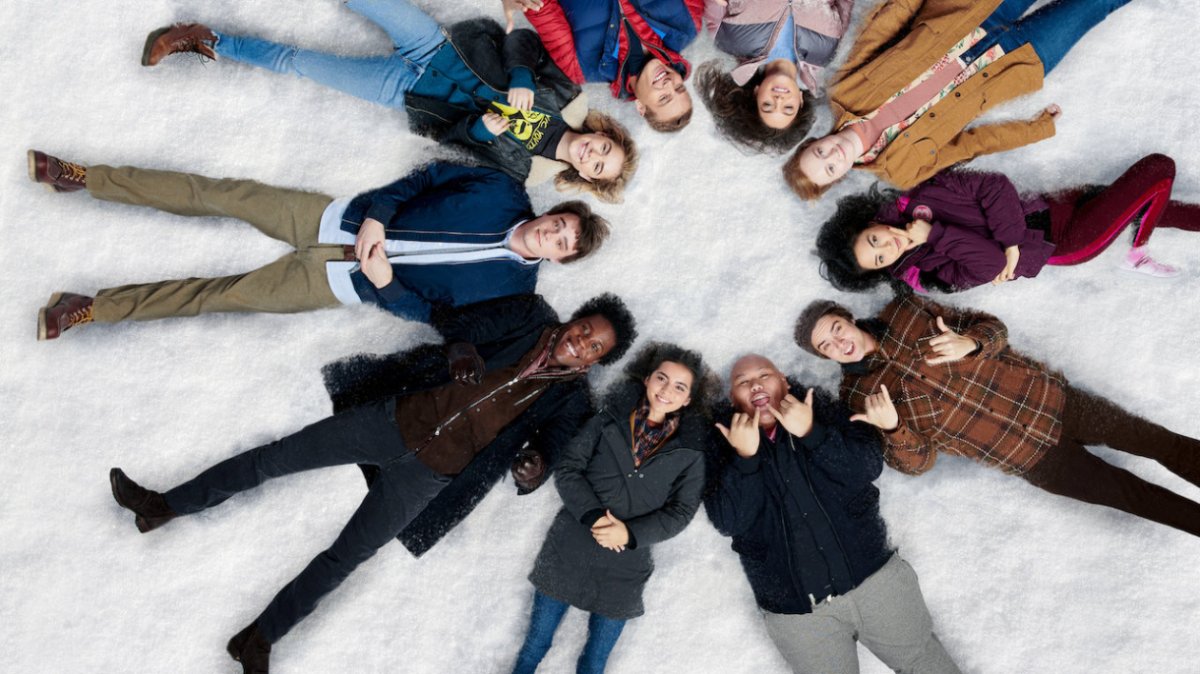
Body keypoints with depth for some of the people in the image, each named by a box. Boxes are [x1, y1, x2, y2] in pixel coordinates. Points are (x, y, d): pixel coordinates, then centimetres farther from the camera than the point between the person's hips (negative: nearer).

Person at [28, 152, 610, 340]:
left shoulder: (512, 288, -10)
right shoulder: (504, 194, -4)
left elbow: (433, 311, -8)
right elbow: (429, 176, 2)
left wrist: (385, 284, -22)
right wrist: (378, 215, -11)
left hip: (346, 282, -3)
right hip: (340, 219, 3)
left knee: (221, 294, -7)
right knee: (220, 194, -2)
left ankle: (90, 308, 5)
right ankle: (83, 177, 11)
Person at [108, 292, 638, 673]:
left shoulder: (569, 397, -1)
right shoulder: (531, 317, 4)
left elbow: (553, 449, -5)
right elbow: (459, 323, 3)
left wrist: (534, 466, -24)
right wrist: (463, 353, -14)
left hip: (431, 472, -2)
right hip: (399, 418, 3)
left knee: (345, 558, -4)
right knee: (281, 454, 3)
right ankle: (163, 506, 19)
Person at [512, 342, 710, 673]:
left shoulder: (691, 449, 0)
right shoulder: (610, 418, 0)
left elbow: (681, 511, -3)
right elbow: (567, 468, -4)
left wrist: (630, 533, -17)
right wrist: (594, 517, -18)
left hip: (624, 569, 0)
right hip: (567, 552, 0)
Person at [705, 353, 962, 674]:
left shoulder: (822, 410, 6)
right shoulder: (723, 444, 2)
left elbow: (869, 467, -7)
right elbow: (729, 522, -9)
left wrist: (812, 433, -19)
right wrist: (744, 457, -20)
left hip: (873, 573, 1)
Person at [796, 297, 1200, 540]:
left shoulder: (905, 312, -4)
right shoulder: (860, 396, -11)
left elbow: (992, 327, 1)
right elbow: (917, 462, -9)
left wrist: (969, 341, -24)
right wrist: (892, 428, -32)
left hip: (1043, 396, 3)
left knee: (1161, 442, 7)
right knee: (1132, 494, 2)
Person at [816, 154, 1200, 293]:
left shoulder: (923, 198, -11)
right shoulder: (928, 274, -20)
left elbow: (995, 187, -12)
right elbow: (991, 264, -31)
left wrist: (1011, 243, -21)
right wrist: (936, 234, -32)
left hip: (1055, 208, 5)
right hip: (1066, 245, -5)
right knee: (1158, 170, -5)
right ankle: (1138, 256, 11)